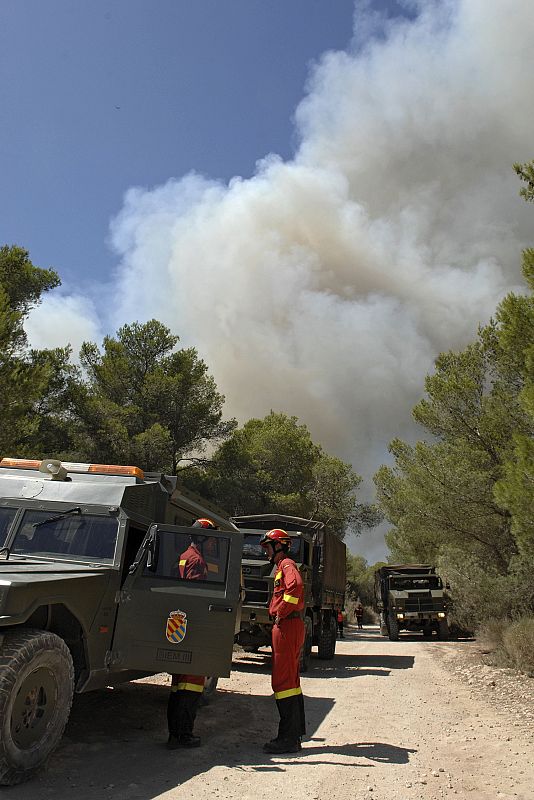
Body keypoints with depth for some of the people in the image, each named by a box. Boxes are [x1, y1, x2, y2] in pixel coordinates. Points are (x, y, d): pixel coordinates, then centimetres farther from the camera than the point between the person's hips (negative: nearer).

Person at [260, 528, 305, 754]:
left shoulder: (287, 564, -9)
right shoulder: (282, 567, 23)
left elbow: (296, 586, -29)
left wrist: (281, 613, -22)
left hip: (287, 626, -11)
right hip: (288, 627, 11)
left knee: (283, 681, -8)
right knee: (290, 679, 15)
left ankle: (288, 738, -5)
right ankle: (294, 735, 23)